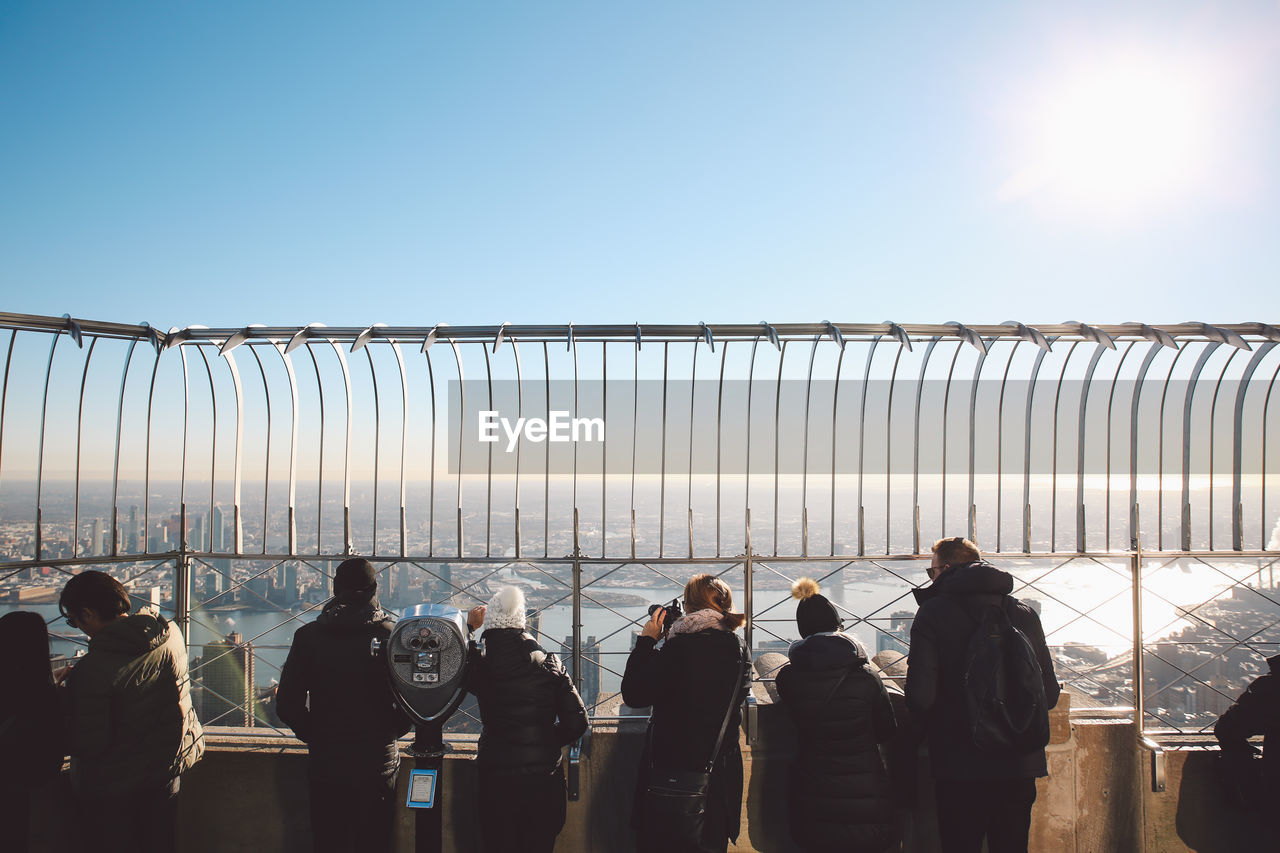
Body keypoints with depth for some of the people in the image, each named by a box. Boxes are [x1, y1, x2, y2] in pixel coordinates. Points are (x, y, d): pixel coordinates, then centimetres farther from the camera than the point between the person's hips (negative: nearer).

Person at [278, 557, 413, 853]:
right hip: (378, 763, -1)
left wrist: (316, 736, 11)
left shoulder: (308, 636, -3)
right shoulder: (392, 635, -8)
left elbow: (287, 705, -2)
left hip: (325, 762, 1)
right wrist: (387, 733, 7)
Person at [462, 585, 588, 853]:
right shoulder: (550, 666, -5)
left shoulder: (480, 668, -8)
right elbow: (576, 722, -4)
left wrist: (468, 627, 20)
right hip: (544, 778, 1)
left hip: (496, 779, -1)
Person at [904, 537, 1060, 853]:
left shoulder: (933, 613, -8)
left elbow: (920, 697, -15)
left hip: (960, 768, -4)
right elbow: (1049, 693, 7)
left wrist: (938, 734, 4)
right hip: (1020, 766, 4)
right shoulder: (1025, 613, 5)